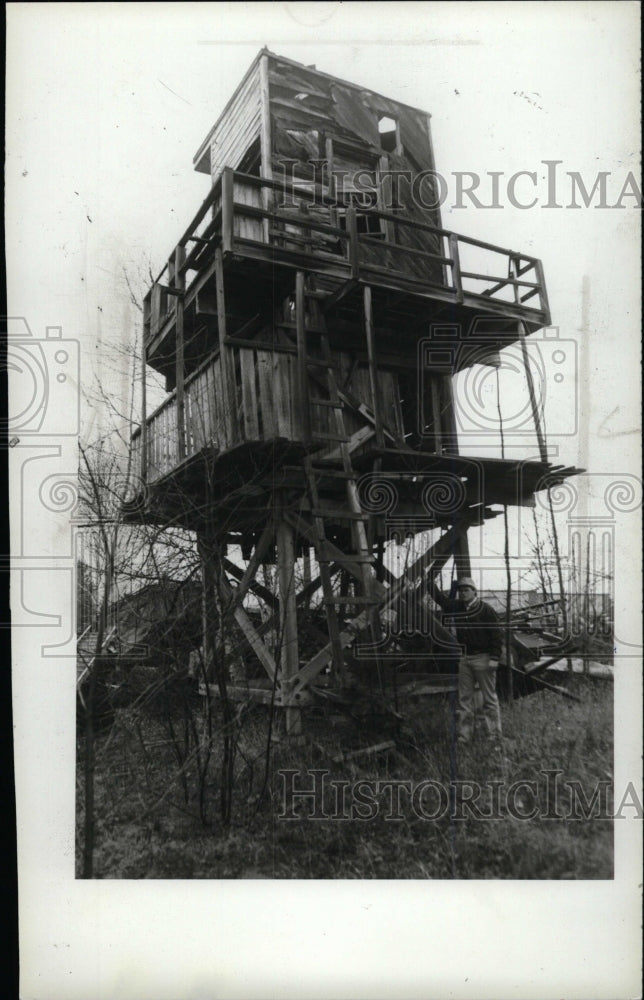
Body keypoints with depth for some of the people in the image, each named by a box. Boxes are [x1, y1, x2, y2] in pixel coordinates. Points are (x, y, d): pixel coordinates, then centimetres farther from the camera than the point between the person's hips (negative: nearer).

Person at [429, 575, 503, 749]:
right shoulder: (456, 607, 7)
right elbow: (439, 597, 10)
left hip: (483, 658, -6)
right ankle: (463, 737, 14)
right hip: (464, 658, 6)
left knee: (490, 699, 0)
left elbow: (497, 634, -9)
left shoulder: (485, 610, -9)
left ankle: (495, 737, 4)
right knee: (465, 699, 9)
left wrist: (495, 658, -15)